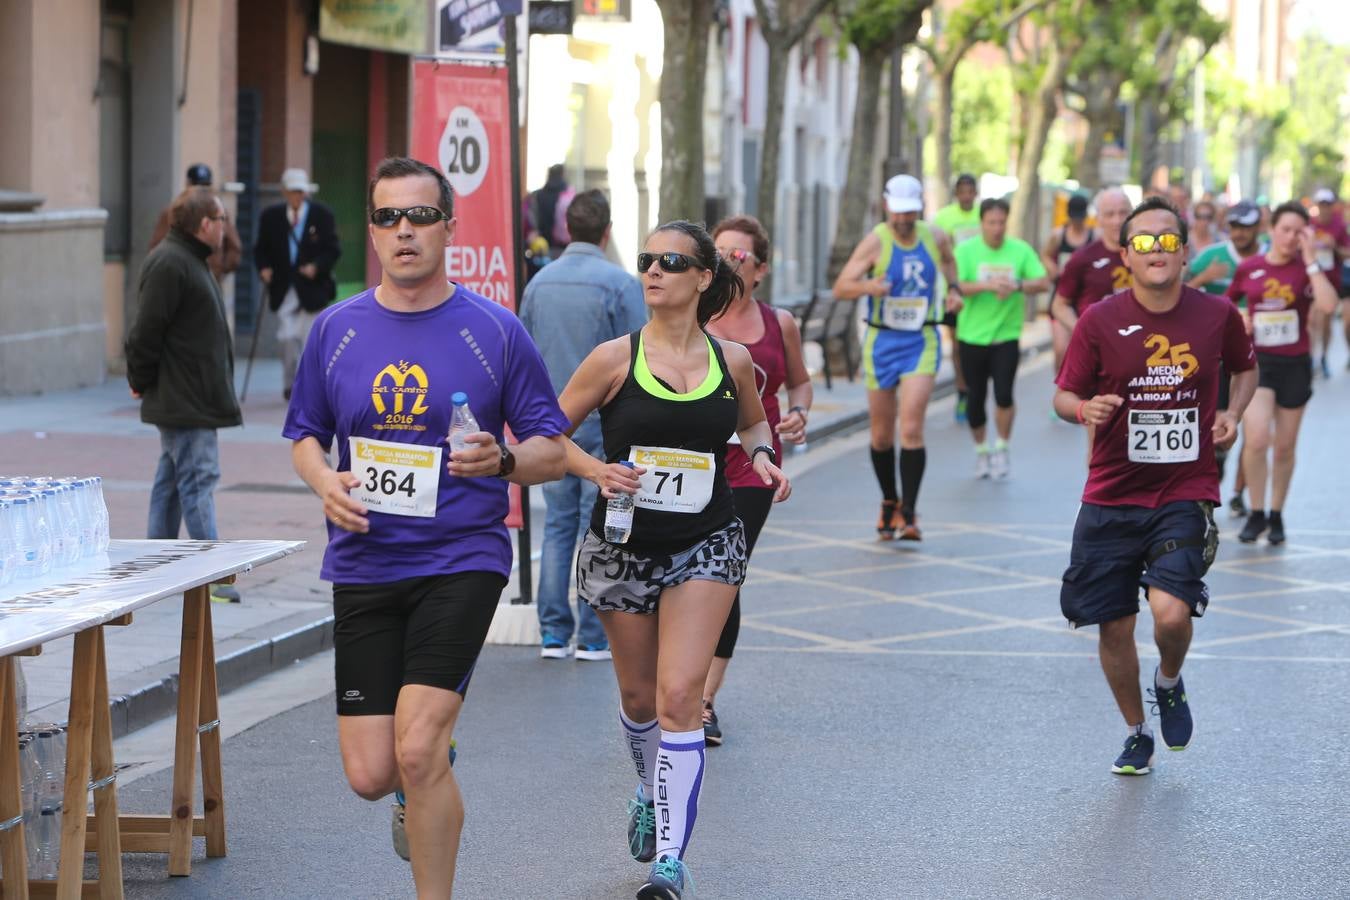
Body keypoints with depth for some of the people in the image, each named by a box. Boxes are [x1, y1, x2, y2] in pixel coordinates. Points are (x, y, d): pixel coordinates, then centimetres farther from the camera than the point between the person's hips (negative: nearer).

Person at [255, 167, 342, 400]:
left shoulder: (322, 215, 0)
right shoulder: (270, 216, 5)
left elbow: (333, 250, 0)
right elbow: (261, 249, 8)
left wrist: (317, 266, -17)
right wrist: (264, 268, -11)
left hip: (312, 288, -2)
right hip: (283, 289, 2)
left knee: (310, 340, -3)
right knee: (288, 338, 0)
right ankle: (289, 385, 14)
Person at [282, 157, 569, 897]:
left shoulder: (494, 331, -2)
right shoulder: (336, 330, 6)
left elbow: (553, 450, 3)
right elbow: (305, 435, 16)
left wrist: (504, 461, -19)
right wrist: (325, 482, -6)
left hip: (462, 559, -3)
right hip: (364, 564, 3)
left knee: (417, 752, -17)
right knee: (369, 774, 2)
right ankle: (425, 783, 39)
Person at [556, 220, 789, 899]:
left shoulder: (732, 360, -1)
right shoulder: (615, 359, -7)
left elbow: (752, 420, 20)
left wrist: (762, 454, -1)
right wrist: (597, 469, -19)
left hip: (705, 547, -1)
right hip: (623, 545, 1)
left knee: (679, 697, -13)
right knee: (639, 696, 15)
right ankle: (652, 792, 47)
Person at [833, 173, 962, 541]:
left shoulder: (935, 237, -1)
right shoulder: (876, 241, -11)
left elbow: (948, 259, 24)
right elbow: (840, 288, -16)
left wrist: (952, 288, 6)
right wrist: (868, 286, -37)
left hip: (921, 343, 0)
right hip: (882, 342, 0)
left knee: (911, 430, -15)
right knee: (882, 436, 9)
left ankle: (909, 512, -13)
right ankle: (889, 502, 32)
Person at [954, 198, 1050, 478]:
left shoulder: (1021, 250, 0)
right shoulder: (966, 251, -5)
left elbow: (1043, 282, -5)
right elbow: (956, 286, -16)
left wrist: (1018, 286, -24)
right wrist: (988, 286, -30)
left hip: (1007, 336, 0)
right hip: (972, 336, 0)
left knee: (1004, 394, -13)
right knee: (976, 398, 8)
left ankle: (1001, 449, 8)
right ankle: (981, 451, 28)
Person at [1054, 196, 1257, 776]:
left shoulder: (1217, 316, -2)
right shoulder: (1100, 321, -5)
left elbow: (1245, 367, 19)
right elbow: (1064, 395, 2)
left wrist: (1233, 412, 0)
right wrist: (1084, 409, -21)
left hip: (1186, 495, -1)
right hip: (1110, 499, 1)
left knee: (1171, 612, -20)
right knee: (1114, 627, 5)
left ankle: (1169, 685, 15)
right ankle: (1137, 734, 30)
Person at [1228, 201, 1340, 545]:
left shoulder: (1306, 270, -4)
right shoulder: (1248, 269, 0)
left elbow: (1328, 305, -23)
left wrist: (1311, 261, -20)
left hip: (1295, 364, 0)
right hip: (1257, 362, 0)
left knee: (1285, 446, 9)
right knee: (1256, 439, -17)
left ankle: (1276, 516, 26)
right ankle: (1256, 514, 0)